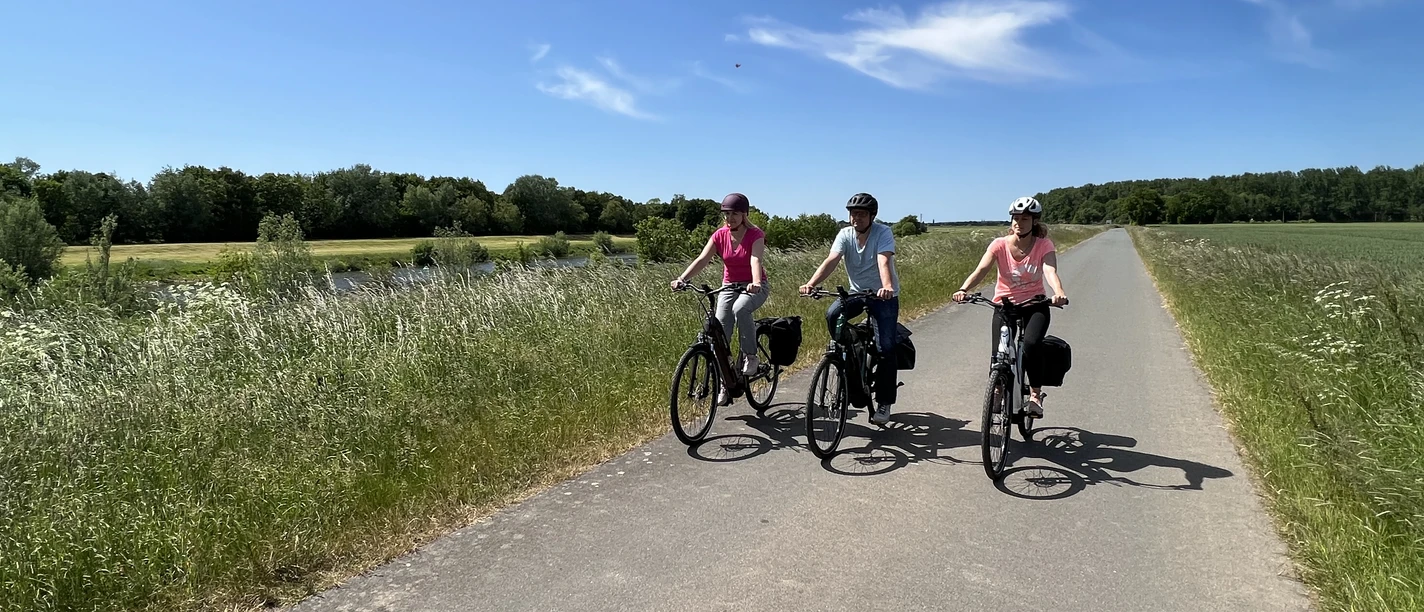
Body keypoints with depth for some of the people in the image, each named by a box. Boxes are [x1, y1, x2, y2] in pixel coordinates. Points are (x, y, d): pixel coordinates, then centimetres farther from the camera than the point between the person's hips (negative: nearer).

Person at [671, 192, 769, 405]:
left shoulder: (755, 235, -14)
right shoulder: (720, 235, -5)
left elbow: (755, 260, -32)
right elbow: (702, 259, -16)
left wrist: (756, 282, -53)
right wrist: (682, 279, -32)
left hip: (755, 287, -4)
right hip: (729, 286, 4)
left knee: (740, 308, -37)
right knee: (720, 334, -8)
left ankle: (750, 356, -15)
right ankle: (725, 384, 7)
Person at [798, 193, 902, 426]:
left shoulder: (883, 233, -18)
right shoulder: (845, 234, -8)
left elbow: (884, 262, -35)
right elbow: (831, 261, -22)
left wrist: (887, 287, -56)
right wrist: (811, 283, -40)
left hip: (884, 296, -3)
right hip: (857, 292, 3)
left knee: (886, 349, -11)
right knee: (832, 315, -27)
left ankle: (884, 403, 2)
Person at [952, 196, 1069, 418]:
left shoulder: (1043, 245, -9)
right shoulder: (1000, 244, -8)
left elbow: (1050, 270, -26)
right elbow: (981, 269, -21)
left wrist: (1059, 292, -48)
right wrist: (963, 289, -41)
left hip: (1034, 305, -1)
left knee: (1031, 344, -28)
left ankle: (1035, 394, -6)